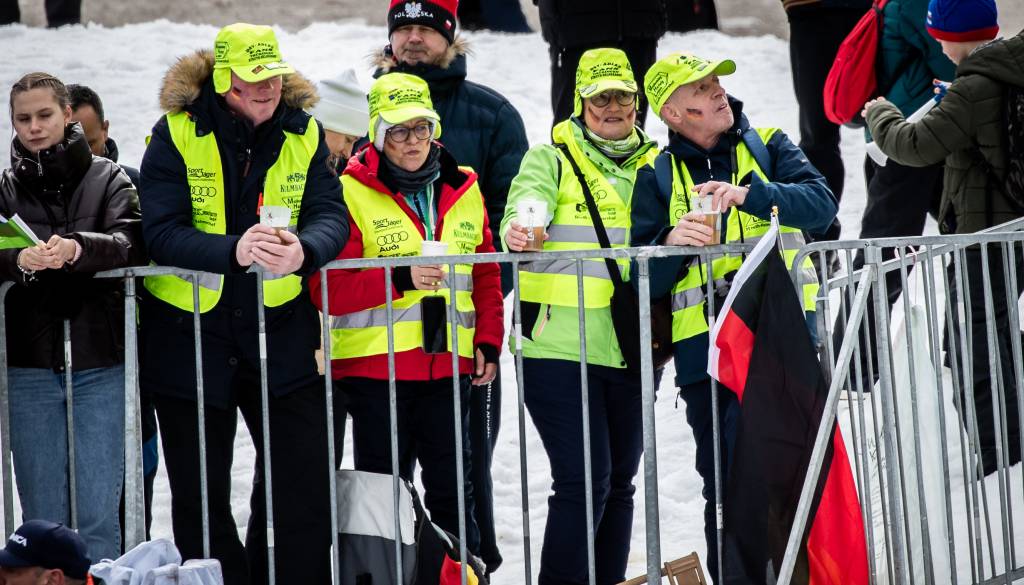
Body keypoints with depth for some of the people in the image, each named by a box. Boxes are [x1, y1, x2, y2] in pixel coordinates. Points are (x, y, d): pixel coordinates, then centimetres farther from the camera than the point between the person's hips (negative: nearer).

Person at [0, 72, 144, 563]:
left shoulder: (107, 179, 7)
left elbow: (132, 243, -10)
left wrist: (78, 249, -30)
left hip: (99, 362, -1)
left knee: (98, 514, -2)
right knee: (43, 516, 4)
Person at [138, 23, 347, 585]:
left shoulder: (303, 134, 1)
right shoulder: (177, 134, -9)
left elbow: (330, 215, -9)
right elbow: (161, 232, -18)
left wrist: (303, 250, -32)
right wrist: (234, 251, -35)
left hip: (279, 332, 2)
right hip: (188, 333, -2)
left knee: (305, 479, 2)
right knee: (201, 495, 7)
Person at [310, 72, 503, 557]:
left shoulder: (463, 191, 11)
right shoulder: (351, 193, -5)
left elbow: (486, 276, 19)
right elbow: (328, 288, -11)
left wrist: (488, 342, 10)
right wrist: (400, 279, -21)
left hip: (448, 365, 4)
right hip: (376, 366, -4)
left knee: (452, 490, 10)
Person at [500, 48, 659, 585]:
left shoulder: (655, 166, 13)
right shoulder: (552, 159, 1)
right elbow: (526, 205, -15)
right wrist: (518, 231, -38)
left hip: (627, 353, 5)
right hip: (561, 347, -5)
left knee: (618, 481, 12)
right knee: (583, 479, -12)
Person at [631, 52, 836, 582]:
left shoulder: (768, 148, 10)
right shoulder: (656, 177, 11)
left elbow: (821, 203, -8)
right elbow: (645, 279, 5)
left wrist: (750, 194, -23)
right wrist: (671, 243, -17)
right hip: (704, 349, 2)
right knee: (722, 484, 5)